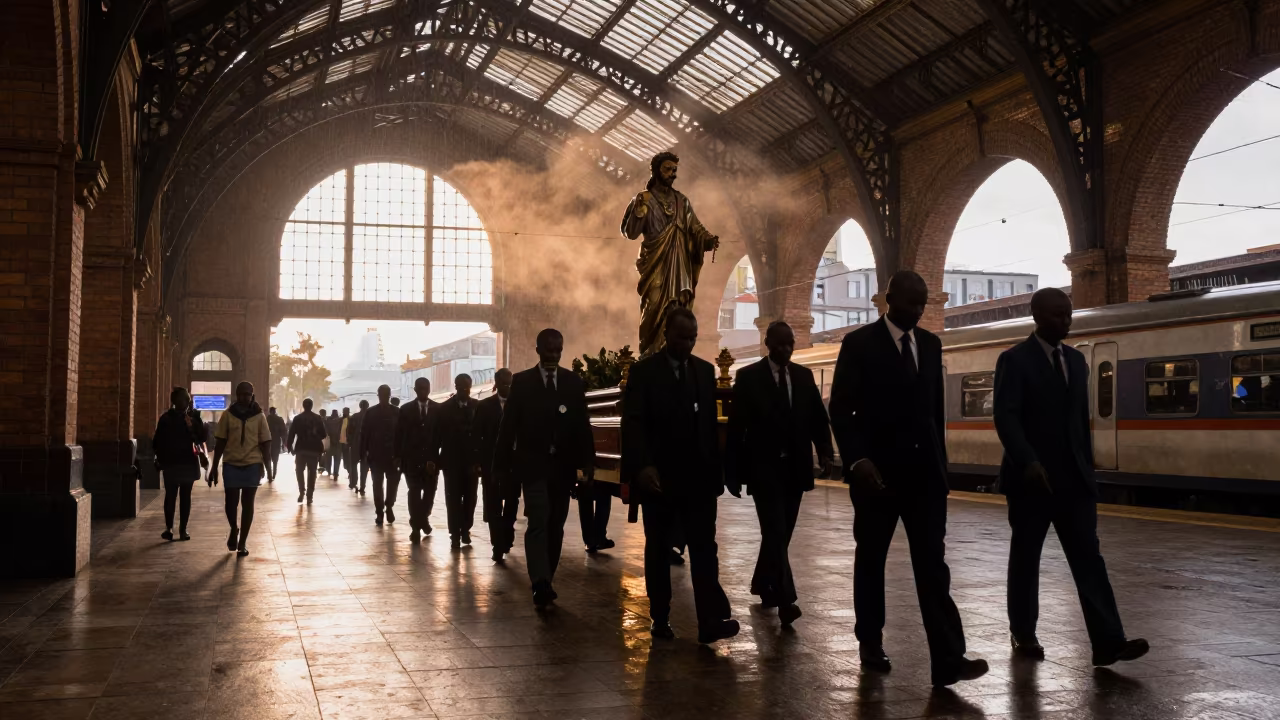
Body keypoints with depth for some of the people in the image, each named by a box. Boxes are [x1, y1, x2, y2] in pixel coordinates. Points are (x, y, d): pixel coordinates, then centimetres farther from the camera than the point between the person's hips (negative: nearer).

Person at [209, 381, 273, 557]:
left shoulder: (259, 416, 1)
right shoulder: (228, 415, 1)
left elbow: (265, 443, 2)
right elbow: (220, 442, 3)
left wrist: (264, 465, -8)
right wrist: (214, 467, 1)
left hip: (252, 465, 0)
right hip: (231, 465, 0)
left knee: (247, 504, 4)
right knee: (231, 503, 1)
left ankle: (242, 543, 12)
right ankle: (233, 529, 32)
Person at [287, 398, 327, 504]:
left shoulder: (297, 418, -2)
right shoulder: (318, 418, 1)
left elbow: (291, 433, -6)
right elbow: (324, 434, 1)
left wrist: (289, 446, 3)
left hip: (301, 448, -1)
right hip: (314, 449, 1)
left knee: (299, 470, 13)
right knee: (311, 473, 8)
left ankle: (301, 492, -4)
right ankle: (309, 496, 4)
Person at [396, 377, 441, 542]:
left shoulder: (439, 409, 3)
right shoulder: (406, 409, 4)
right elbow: (399, 434, 3)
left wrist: (436, 457, -6)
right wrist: (398, 456, -3)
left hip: (432, 458, 1)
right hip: (412, 458, -1)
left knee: (430, 491, 6)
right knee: (414, 492, -4)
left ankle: (423, 518, 31)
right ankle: (416, 527, 0)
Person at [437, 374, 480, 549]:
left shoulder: (478, 407, 2)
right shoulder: (445, 408, 2)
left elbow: (483, 433, 0)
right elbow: (438, 435, 2)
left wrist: (481, 459, -6)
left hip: (472, 460, 1)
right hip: (452, 460, -1)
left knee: (470, 498, 5)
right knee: (453, 499, 0)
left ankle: (465, 530, 20)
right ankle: (455, 534, 3)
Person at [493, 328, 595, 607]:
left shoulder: (574, 382, 7)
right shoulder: (521, 381, 0)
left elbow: (582, 424, 6)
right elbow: (508, 426, 0)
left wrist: (588, 460, -2)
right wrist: (502, 466, -3)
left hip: (563, 465, 3)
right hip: (533, 464, -3)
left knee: (555, 526, 7)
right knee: (538, 522, -15)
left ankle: (544, 582, 18)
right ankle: (541, 584, -24)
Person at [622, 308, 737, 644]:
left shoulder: (705, 370, 10)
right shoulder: (644, 371, -3)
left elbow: (711, 423, 12)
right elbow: (632, 423, -11)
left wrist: (716, 470, 8)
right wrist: (642, 465, -25)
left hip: (698, 477, 3)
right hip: (658, 477, -3)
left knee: (704, 548, -5)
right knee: (658, 549, 7)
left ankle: (711, 621, -9)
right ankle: (660, 619, 16)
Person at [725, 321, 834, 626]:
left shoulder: (804, 375, 9)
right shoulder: (748, 377, -3)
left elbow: (818, 417, 7)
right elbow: (736, 426, -4)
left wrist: (825, 451, -10)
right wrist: (732, 471, -7)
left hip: (795, 467, 5)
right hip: (764, 467, -4)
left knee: (782, 532, 11)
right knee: (775, 532, -11)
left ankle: (762, 583, 29)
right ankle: (785, 600, -13)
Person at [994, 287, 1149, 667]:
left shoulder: (1076, 359, 13)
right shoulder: (1014, 360, -7)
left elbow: (1081, 418, 17)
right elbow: (1006, 418, -17)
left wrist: (1087, 468, 16)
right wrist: (1028, 463, -29)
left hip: (1073, 478, 5)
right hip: (1031, 478, -5)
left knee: (1088, 557, -2)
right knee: (1026, 557, 6)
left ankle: (1108, 642, -5)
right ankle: (1023, 634, 19)